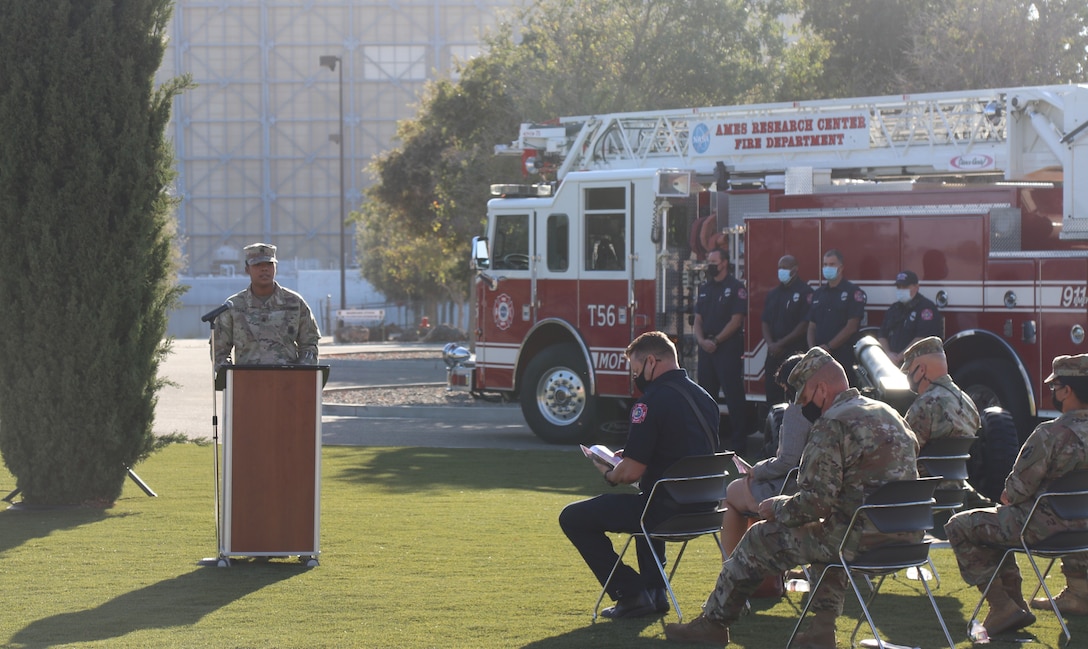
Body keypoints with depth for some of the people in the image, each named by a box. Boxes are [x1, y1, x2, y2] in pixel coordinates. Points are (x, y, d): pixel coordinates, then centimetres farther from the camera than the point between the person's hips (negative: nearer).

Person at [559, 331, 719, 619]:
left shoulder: (653, 400, -16)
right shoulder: (703, 397, 10)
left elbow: (631, 473, -18)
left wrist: (609, 474, 4)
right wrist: (629, 457, 24)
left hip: (668, 510, -9)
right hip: (703, 507, 9)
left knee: (572, 518, 3)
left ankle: (631, 593, 1)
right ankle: (654, 589, 30)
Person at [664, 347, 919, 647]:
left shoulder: (831, 424, -12)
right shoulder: (889, 415, 16)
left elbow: (815, 503, -17)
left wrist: (777, 507, 3)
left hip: (862, 538, -8)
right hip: (905, 537, 8)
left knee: (759, 540, 11)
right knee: (829, 531, 38)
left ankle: (714, 622, 26)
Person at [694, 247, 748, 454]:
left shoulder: (736, 287, -4)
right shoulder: (704, 288, 16)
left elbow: (736, 320, -11)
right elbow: (698, 319, 13)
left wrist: (716, 341, -14)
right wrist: (701, 340, -5)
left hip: (729, 349, -7)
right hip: (706, 350, 7)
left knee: (734, 396, -7)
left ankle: (738, 443, -6)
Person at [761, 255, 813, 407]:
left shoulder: (805, 292, -4)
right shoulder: (773, 294, 17)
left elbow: (804, 325, -11)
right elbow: (765, 322, 15)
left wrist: (781, 344, -12)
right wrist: (770, 344, -4)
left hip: (796, 353, -6)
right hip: (774, 353, 6)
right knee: (772, 395, 4)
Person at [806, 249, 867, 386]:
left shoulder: (852, 292, -1)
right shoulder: (818, 294, 18)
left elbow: (851, 327, -9)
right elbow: (812, 326, 15)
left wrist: (828, 347, -12)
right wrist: (813, 349, -3)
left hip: (843, 357, -5)